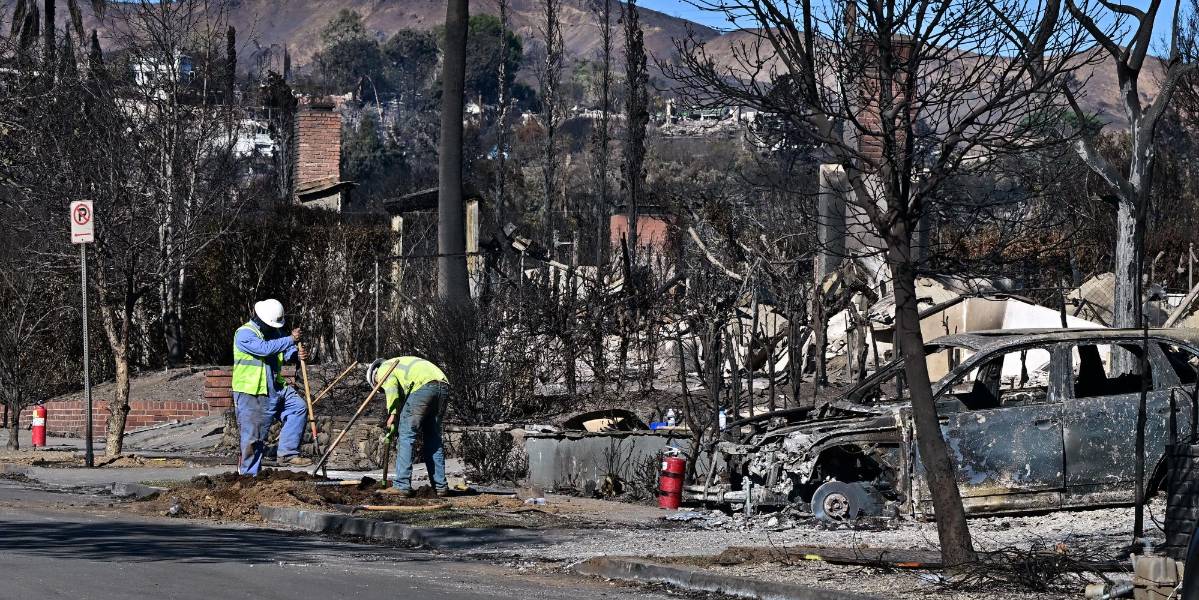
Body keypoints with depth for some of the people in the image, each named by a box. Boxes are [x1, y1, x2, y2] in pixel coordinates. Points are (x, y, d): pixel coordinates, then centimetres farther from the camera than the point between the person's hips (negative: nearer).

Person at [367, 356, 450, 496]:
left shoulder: (383, 368, 18)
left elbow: (391, 386, -7)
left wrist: (392, 413, -8)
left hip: (423, 386, -8)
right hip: (443, 386, 8)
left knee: (406, 435, -3)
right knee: (433, 439, 16)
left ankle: (402, 485, -7)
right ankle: (440, 486, 16)